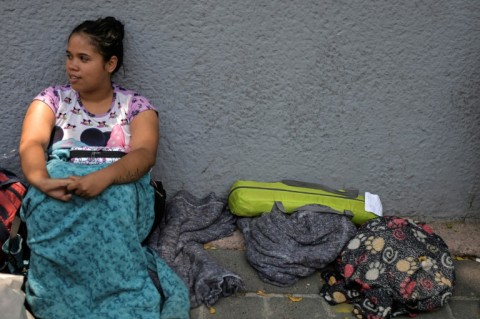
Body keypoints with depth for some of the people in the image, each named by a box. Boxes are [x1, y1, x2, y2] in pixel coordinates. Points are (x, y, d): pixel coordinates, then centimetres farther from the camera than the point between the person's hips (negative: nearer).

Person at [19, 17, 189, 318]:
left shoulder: (137, 106, 8)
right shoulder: (52, 99, 12)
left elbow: (145, 153, -11)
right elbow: (31, 144, -5)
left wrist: (103, 177, -33)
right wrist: (40, 179, -30)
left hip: (117, 189, -1)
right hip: (59, 186, 1)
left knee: (109, 206, -39)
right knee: (54, 206, -36)